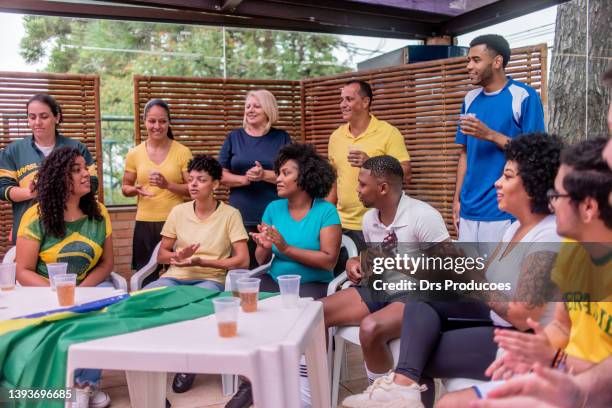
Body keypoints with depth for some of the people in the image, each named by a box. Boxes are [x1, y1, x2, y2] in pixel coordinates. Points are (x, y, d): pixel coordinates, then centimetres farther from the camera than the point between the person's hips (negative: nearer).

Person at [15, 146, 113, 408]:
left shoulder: (98, 213, 0)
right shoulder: (36, 217, -8)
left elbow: (106, 262, 2)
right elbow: (23, 272, -8)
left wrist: (82, 289, -16)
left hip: (90, 286, 2)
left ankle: (88, 382, -8)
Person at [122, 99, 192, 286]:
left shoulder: (182, 152, -3)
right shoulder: (134, 153, 4)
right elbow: (125, 188, 13)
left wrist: (167, 184, -18)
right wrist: (135, 190, -9)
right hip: (144, 223, 2)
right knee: (146, 280, 10)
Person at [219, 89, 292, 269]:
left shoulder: (282, 138, 6)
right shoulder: (234, 137, 9)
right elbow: (221, 175, 4)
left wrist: (264, 175, -16)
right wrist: (245, 179, -14)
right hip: (241, 217, 1)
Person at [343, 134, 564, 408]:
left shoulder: (549, 237, -21)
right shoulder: (518, 227, 9)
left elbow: (522, 317, -26)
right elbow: (484, 280, 7)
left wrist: (470, 275, -16)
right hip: (496, 321, 9)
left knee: (420, 352, -14)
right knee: (422, 296, -9)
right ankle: (405, 384, -20)